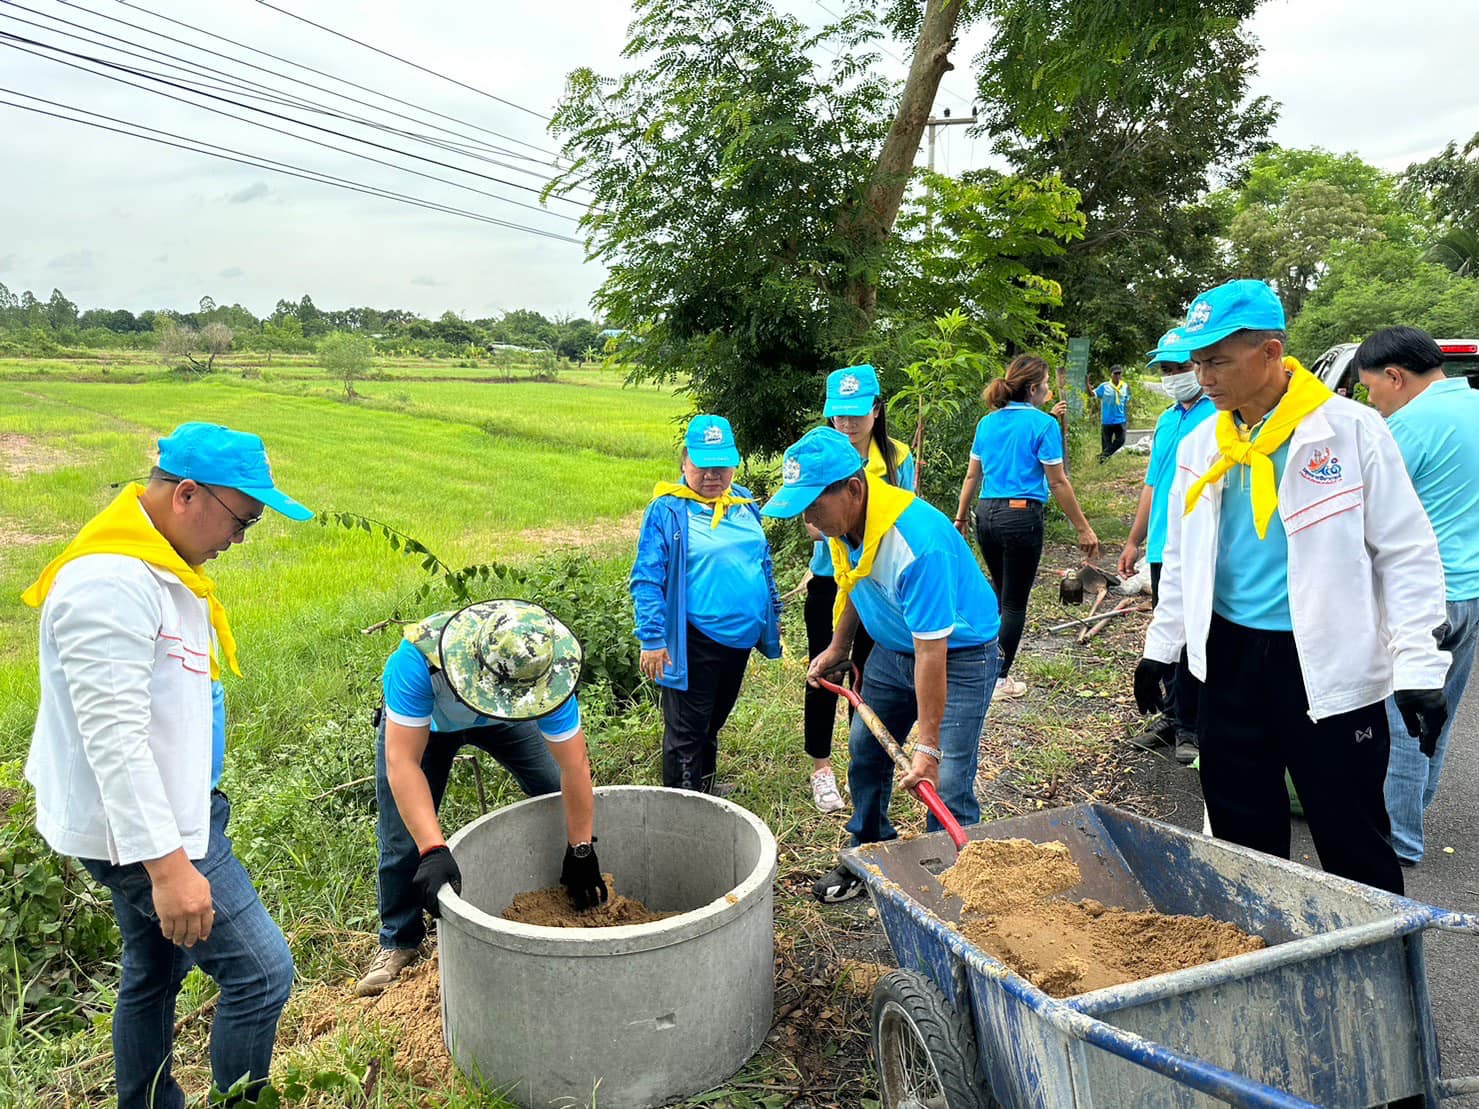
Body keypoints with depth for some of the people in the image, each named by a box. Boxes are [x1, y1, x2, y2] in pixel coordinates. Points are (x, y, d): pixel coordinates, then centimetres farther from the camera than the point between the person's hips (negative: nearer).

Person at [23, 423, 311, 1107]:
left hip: (160, 816, 10)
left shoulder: (153, 563, 7)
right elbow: (114, 738, -29)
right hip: (143, 829, -10)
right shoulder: (112, 582, -25)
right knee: (261, 973, -4)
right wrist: (168, 865, -29)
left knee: (155, 972, 22)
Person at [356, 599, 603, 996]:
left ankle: (568, 912, 19)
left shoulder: (547, 674, -38)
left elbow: (574, 767, -29)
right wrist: (434, 852, -52)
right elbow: (402, 763, -45)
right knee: (402, 838, -7)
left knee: (562, 802, -6)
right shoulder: (419, 656, -46)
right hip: (420, 718, -1)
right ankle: (399, 942, 18)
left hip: (498, 723, 2)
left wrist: (581, 853, -23)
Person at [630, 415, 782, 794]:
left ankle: (706, 785, 42)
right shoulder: (667, 509, -12)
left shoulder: (743, 502, 7)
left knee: (715, 719, 23)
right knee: (686, 730, 4)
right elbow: (647, 580, -13)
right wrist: (652, 639, -16)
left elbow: (763, 562, 19)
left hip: (741, 635, 7)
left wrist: (773, 613, 21)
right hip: (693, 641, -6)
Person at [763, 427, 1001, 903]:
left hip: (959, 654, -8)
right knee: (865, 753, 16)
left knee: (946, 786, -11)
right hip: (893, 647, 8)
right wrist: (837, 647, 18)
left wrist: (928, 749, -31)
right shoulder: (842, 524, -13)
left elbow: (932, 654, -35)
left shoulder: (918, 542, -38)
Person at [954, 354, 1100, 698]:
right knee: (1014, 601, 5)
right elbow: (1058, 482, -9)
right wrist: (1083, 529, -4)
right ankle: (999, 678, 11)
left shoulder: (987, 423, 10)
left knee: (1001, 593, 21)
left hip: (986, 513, 6)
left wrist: (961, 517, 25)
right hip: (1022, 515, -6)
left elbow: (972, 476, 15)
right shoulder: (1043, 424, -8)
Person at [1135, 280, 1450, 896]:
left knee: (1353, 843, 6)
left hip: (1330, 666, -4)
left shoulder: (1353, 430, -9)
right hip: (1230, 658, 5)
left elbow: (1406, 555, -8)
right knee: (1240, 832, 15)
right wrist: (1161, 647, 15)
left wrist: (1417, 668, -12)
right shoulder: (1200, 446, 4)